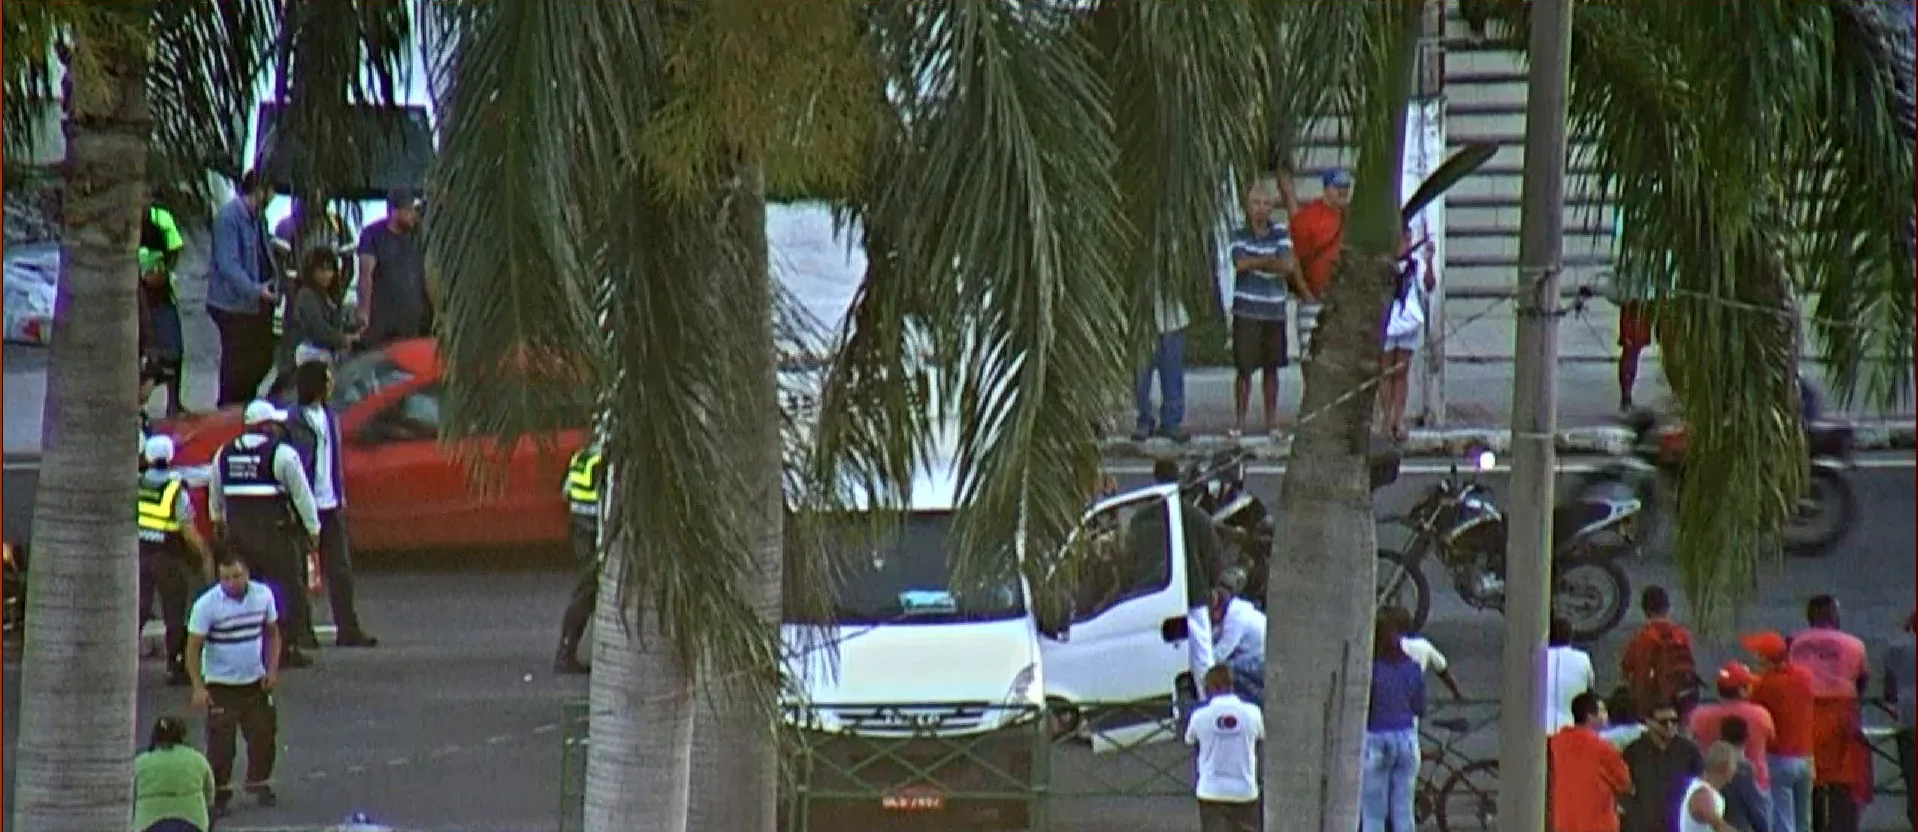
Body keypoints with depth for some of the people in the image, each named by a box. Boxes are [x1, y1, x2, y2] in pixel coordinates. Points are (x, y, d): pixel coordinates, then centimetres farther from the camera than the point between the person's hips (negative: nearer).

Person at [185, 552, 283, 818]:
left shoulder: (263, 595, -4)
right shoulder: (207, 604, -17)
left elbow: (272, 633, 11)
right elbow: (193, 647, -15)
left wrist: (272, 670, 2)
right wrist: (198, 687, -22)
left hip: (255, 683, 4)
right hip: (220, 685, -4)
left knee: (264, 735, 9)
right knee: (220, 741, -6)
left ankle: (259, 783, 29)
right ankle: (220, 793, 6)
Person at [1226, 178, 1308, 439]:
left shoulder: (1280, 233, 3)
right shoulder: (1239, 234, 1)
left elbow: (1287, 265, -10)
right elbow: (1240, 262, -16)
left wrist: (1256, 263, -15)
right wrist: (1273, 262, -13)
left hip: (1274, 311, 1)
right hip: (1246, 311, -1)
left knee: (1271, 368, 8)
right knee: (1245, 368, -2)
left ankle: (1271, 421, 16)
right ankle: (1239, 422, 4)